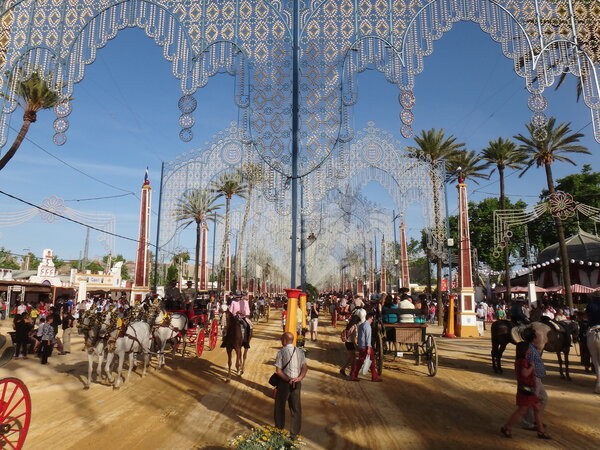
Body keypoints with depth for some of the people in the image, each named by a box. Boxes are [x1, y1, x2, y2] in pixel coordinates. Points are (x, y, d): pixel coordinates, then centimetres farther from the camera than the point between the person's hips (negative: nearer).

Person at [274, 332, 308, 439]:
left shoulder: (281, 352, -12)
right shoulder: (300, 352, 3)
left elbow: (278, 371, -16)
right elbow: (305, 368, -1)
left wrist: (288, 380, -11)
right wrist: (299, 378, -11)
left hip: (285, 382, -4)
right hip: (297, 383, 4)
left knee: (280, 406, 16)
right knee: (296, 408, 14)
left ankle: (279, 429, 30)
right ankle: (295, 433, 22)